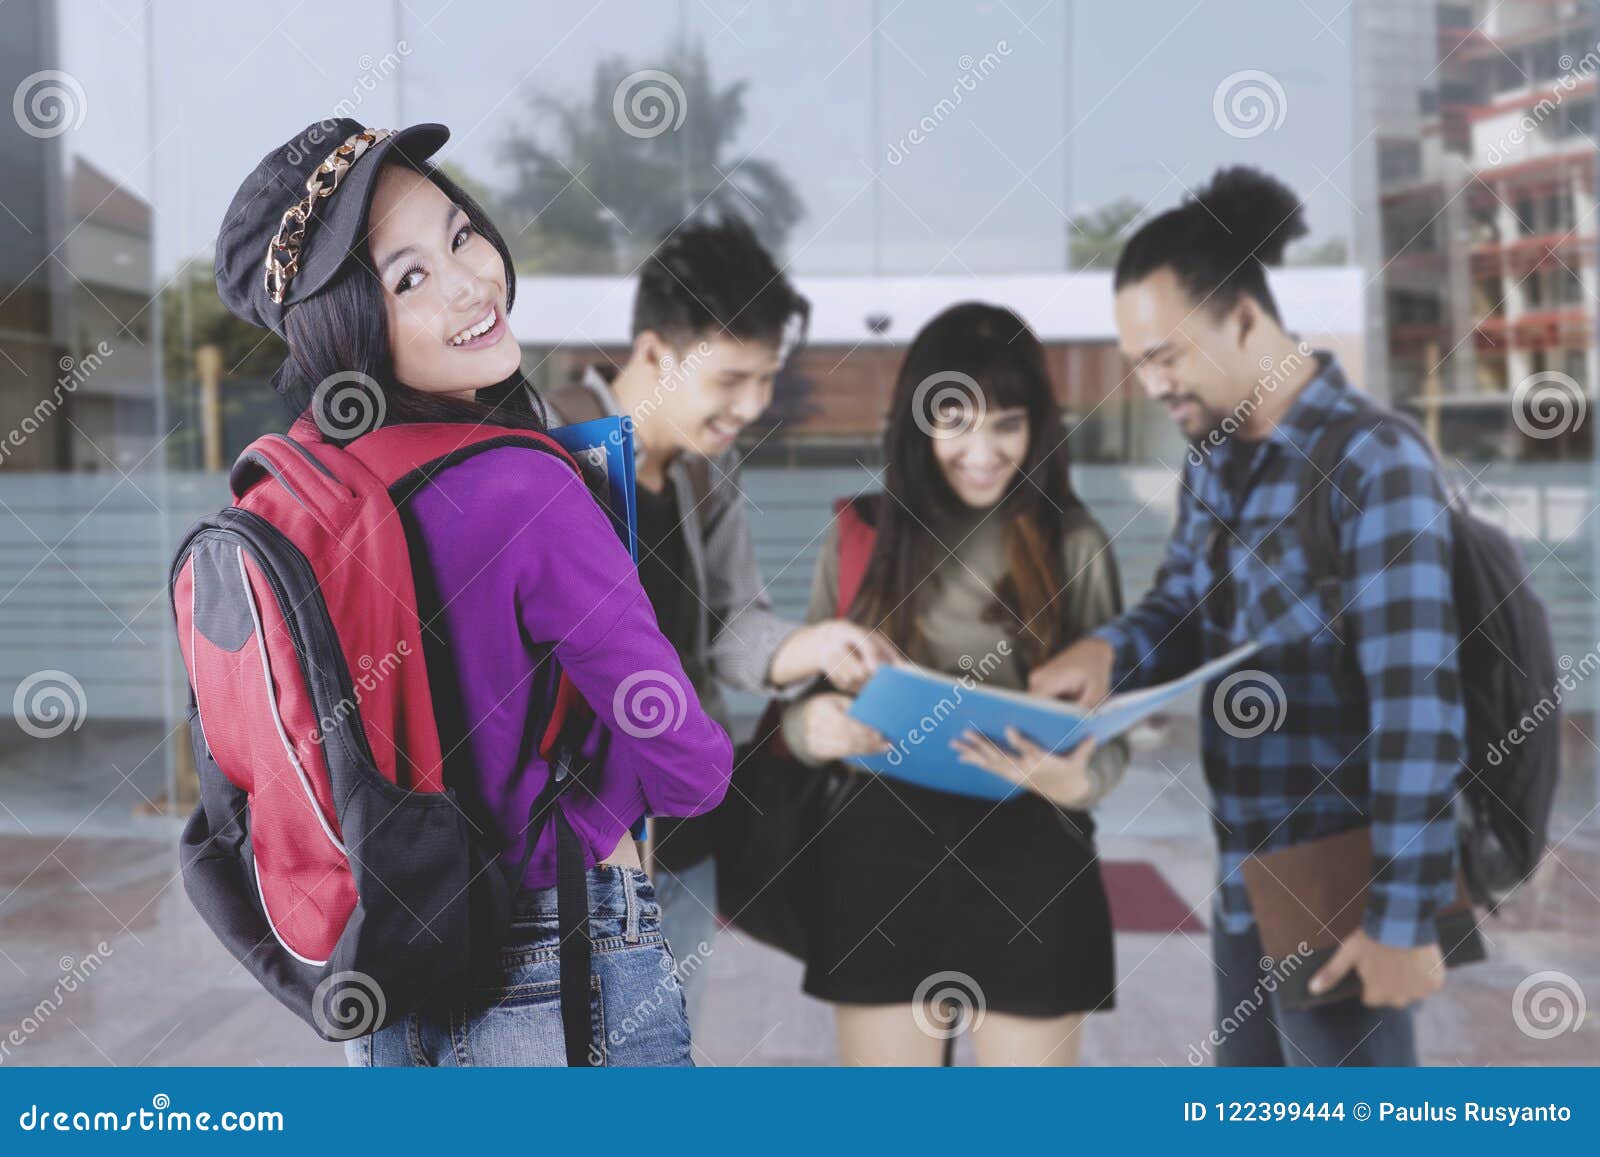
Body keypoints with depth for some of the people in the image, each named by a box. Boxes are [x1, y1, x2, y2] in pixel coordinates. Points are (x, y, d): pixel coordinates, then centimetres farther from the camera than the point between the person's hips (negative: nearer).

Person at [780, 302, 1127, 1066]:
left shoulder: (1074, 544, -1)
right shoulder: (864, 534, 3)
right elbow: (807, 696, 5)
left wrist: (1078, 779, -24)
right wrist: (813, 727, -19)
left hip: (1030, 865, -1)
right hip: (883, 857, 1)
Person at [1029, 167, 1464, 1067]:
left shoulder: (1375, 467, -18)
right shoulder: (1212, 463, 8)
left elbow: (1418, 705, -22)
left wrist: (1403, 913, -23)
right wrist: (1110, 648, -13)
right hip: (1248, 877, 8)